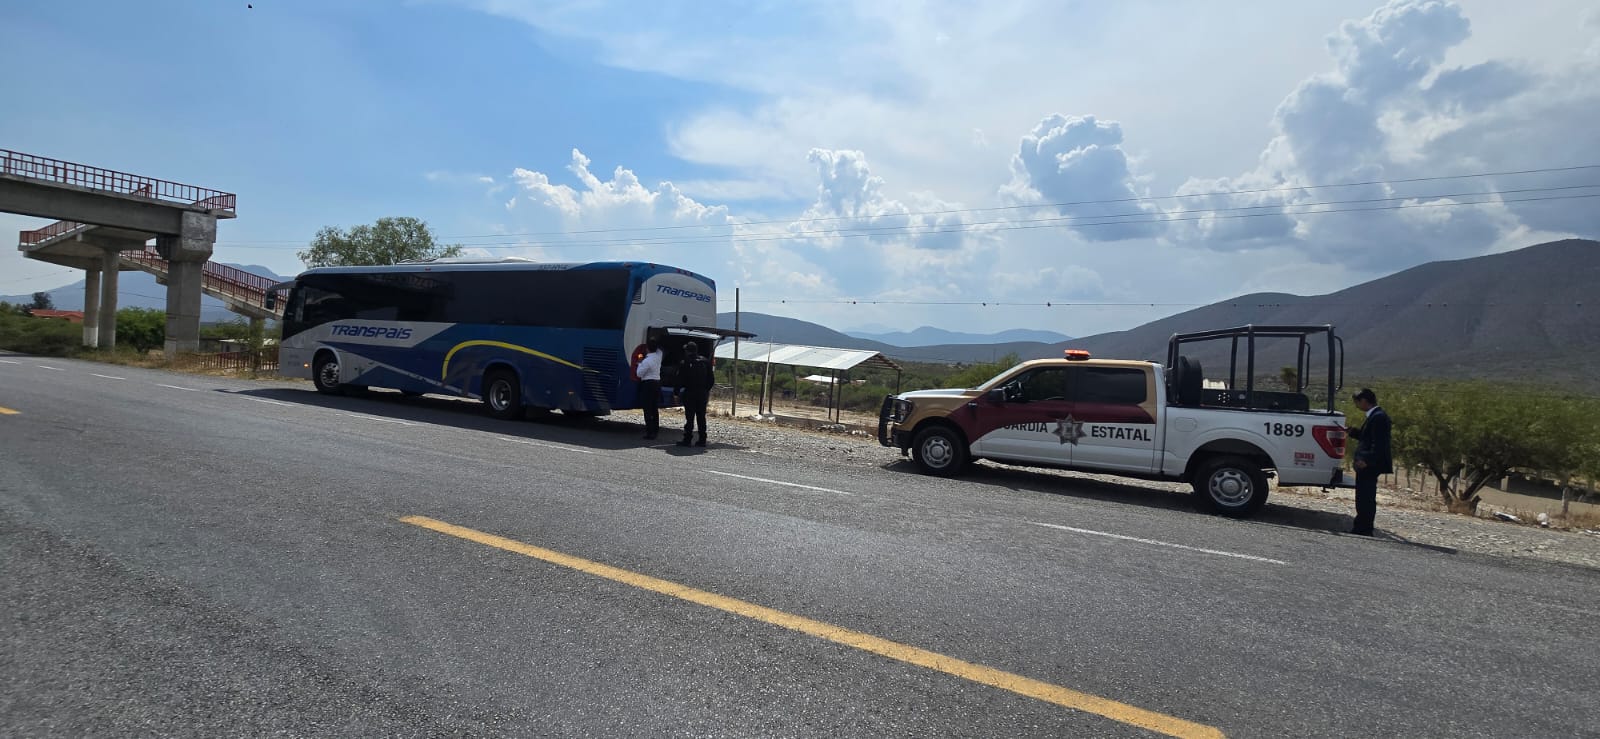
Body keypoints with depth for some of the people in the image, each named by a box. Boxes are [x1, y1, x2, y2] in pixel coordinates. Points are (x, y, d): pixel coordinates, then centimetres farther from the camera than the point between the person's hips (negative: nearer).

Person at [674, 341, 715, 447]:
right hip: (703, 394, 4)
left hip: (689, 394, -4)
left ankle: (687, 439, -1)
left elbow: (680, 380, -11)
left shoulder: (684, 363, -9)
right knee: (701, 417, 10)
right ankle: (702, 440, 12)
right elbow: (711, 379, 6)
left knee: (689, 417, -1)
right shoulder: (705, 362, 4)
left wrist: (680, 390, 1)